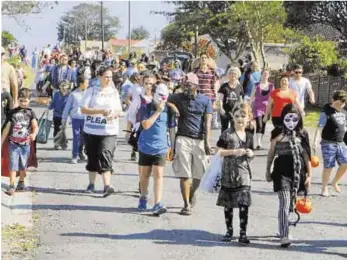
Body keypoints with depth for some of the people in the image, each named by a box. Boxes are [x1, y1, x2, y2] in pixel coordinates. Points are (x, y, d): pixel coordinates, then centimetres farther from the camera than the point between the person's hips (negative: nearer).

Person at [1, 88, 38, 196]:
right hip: (13, 143, 0)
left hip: (25, 144, 0)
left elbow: (35, 126, -14)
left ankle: (21, 183, 31)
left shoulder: (30, 113, -1)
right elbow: (7, 128, 7)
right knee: (13, 165, -8)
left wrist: (34, 134, -36)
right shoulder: (13, 112, 2)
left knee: (23, 166, 12)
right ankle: (11, 186, -6)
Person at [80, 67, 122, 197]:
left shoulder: (114, 92, 9)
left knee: (105, 155, -15)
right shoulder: (91, 91, 1)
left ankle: (107, 185, -21)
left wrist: (114, 114, -11)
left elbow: (119, 111, 13)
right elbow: (83, 109, -6)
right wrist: (100, 111, -18)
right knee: (92, 157, 9)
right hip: (91, 130, 0)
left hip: (109, 131, 0)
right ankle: (91, 183, 25)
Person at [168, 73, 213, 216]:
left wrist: (207, 142, -12)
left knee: (200, 174, 8)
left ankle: (192, 192, 38)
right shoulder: (178, 98, 5)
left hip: (200, 140, 1)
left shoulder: (205, 100, 4)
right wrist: (172, 106, -14)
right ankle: (187, 205, 0)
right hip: (183, 139, -1)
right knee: (184, 174, -4)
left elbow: (207, 122, -2)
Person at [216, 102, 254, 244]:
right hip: (229, 173, -2)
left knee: (244, 204, -6)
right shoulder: (227, 134, -4)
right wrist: (234, 152, -19)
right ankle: (229, 230, 25)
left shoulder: (249, 136, 9)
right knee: (228, 204, 9)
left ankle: (243, 233, -1)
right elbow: (220, 151, -9)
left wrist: (250, 154, -3)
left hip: (244, 175, 2)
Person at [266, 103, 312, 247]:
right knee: (284, 204, -11)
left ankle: (283, 229, 32)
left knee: (291, 203, 14)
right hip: (282, 172, -3)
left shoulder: (302, 134, 3)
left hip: (297, 172, 3)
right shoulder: (278, 134, -2)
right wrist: (268, 171, 13)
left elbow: (306, 155, 6)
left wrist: (309, 175, 5)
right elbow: (271, 153, 8)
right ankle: (284, 236, -13)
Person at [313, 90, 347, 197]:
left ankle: (335, 182, 18)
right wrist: (315, 142, -26)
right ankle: (324, 188, 11)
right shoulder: (326, 113, -11)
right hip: (328, 143, -6)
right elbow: (319, 128, -18)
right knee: (328, 167, -3)